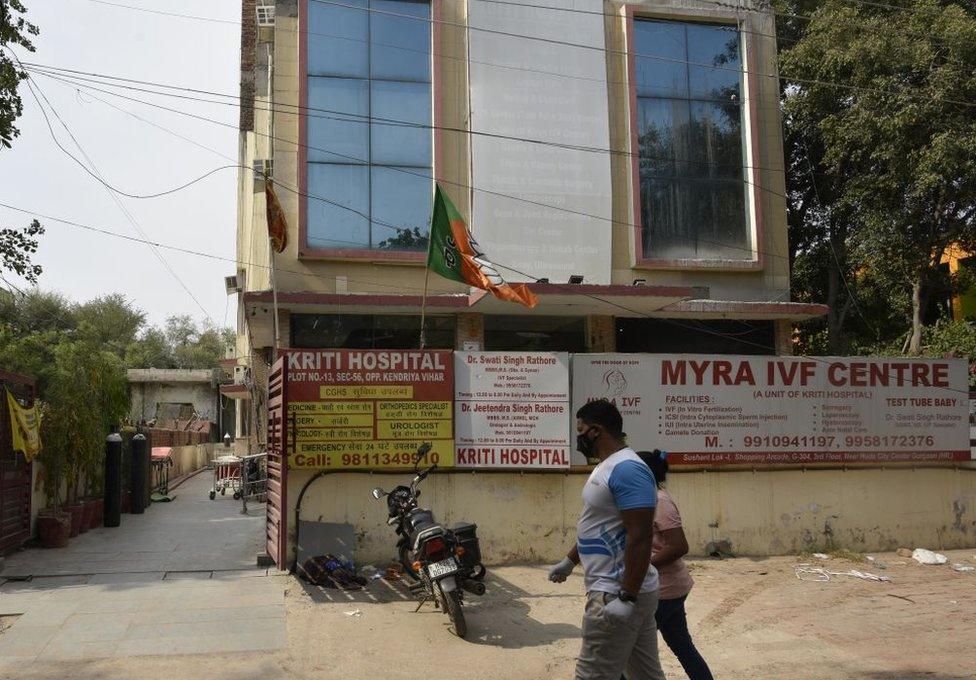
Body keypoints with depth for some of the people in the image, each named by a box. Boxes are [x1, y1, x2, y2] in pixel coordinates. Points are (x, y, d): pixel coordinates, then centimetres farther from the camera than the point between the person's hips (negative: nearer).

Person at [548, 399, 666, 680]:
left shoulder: (626, 469, -20)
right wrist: (569, 561, 29)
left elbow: (640, 537, -25)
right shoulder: (607, 467, 14)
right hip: (613, 590, 10)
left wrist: (627, 598, -26)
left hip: (617, 594, -10)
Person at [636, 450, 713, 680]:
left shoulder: (660, 501, -18)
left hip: (663, 590, -10)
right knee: (682, 647, 16)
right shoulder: (654, 498, 10)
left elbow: (679, 547, -24)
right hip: (669, 587, 10)